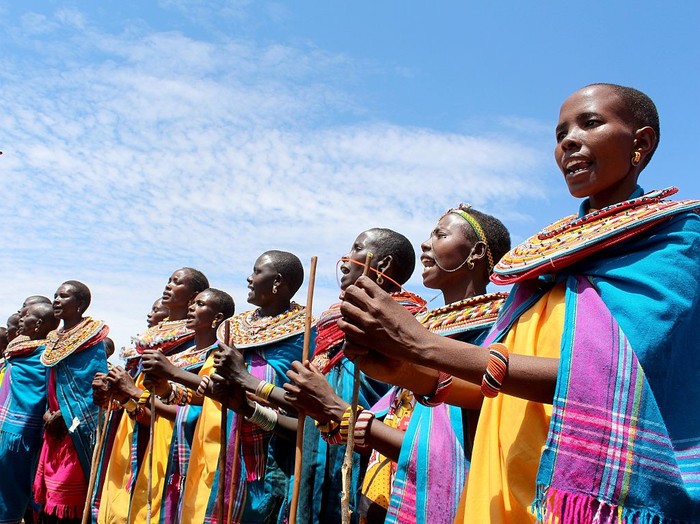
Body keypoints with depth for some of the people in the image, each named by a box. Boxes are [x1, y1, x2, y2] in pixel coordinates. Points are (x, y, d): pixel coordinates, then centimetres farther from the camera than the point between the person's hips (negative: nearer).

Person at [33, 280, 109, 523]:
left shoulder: (91, 336, -7)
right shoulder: (53, 339, 16)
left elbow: (97, 382, -14)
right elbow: (51, 382, 19)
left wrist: (63, 415, -15)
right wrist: (47, 412, 1)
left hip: (78, 429, -8)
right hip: (55, 428, 8)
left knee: (68, 496, -6)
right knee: (49, 491, 10)